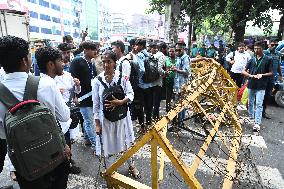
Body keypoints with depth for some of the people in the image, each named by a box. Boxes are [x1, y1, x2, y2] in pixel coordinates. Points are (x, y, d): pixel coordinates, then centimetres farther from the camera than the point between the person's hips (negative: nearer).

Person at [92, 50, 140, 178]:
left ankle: (131, 165, 44)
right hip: (106, 118, 0)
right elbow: (96, 104, -4)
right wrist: (97, 123, -4)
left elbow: (130, 95, -5)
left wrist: (119, 102, -24)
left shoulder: (122, 77, -8)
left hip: (122, 116, 1)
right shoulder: (97, 81, -8)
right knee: (108, 146, 12)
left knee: (126, 143, 17)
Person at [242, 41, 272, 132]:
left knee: (259, 104, -9)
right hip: (251, 84, 4)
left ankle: (257, 123, -9)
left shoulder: (268, 59, 1)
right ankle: (251, 117, 34)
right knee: (250, 102, 16)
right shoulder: (252, 60, 8)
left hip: (261, 86, -4)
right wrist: (250, 75, -11)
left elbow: (270, 73, 2)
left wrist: (262, 75, -17)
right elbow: (244, 71, 8)